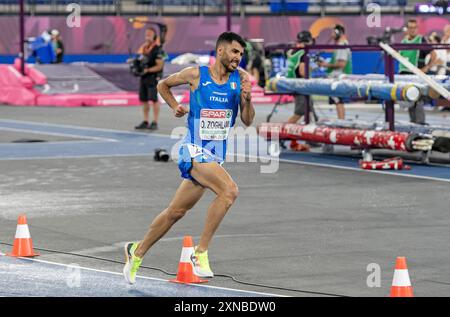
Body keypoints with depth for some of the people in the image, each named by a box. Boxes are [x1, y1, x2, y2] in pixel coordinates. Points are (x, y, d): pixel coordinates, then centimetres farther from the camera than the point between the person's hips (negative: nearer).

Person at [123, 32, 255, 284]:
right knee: (229, 190, -28)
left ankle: (138, 251, 32)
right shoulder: (196, 74, -5)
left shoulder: (241, 78, 3)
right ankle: (201, 252, -21)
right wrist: (175, 107, -2)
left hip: (217, 154, 5)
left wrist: (247, 99, -15)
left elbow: (248, 121, 3)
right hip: (195, 150, -5)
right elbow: (163, 85, 13)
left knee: (176, 212, 14)